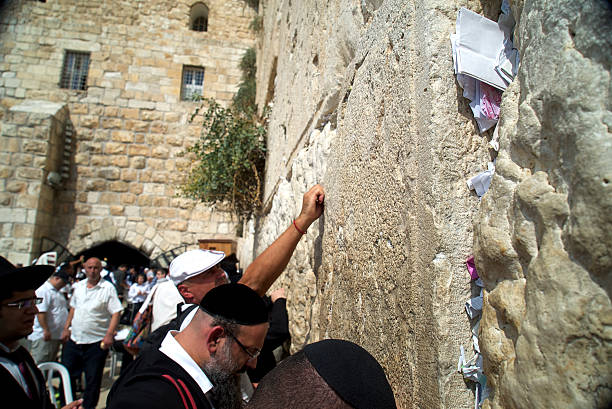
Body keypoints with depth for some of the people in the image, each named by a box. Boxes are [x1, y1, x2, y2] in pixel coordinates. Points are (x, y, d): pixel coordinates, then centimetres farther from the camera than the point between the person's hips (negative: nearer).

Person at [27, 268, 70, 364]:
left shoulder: (57, 292, 17)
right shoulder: (43, 291, -16)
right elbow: (40, 312, -24)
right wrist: (46, 330, -25)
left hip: (56, 335, 10)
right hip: (44, 337, -10)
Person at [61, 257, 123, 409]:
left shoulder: (108, 288, -11)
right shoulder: (79, 286, 7)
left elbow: (116, 312, -14)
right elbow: (73, 308, 18)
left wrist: (109, 334, -22)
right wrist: (66, 328, 12)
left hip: (96, 342, -5)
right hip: (74, 339, 5)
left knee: (92, 380, 7)